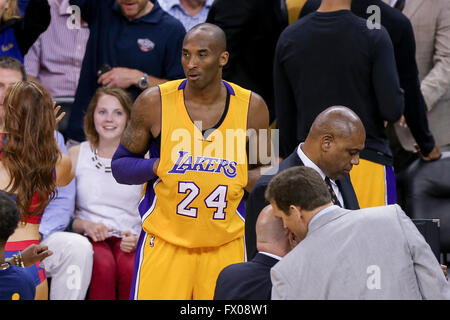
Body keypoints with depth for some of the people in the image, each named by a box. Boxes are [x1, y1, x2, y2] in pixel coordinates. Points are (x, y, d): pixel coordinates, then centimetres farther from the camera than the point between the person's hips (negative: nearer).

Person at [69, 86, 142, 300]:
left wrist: (139, 239, -12)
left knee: (130, 267, -35)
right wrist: (85, 226, -10)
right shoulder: (75, 156, 10)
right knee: (103, 265, -35)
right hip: (89, 240, 0)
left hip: (129, 240, 0)